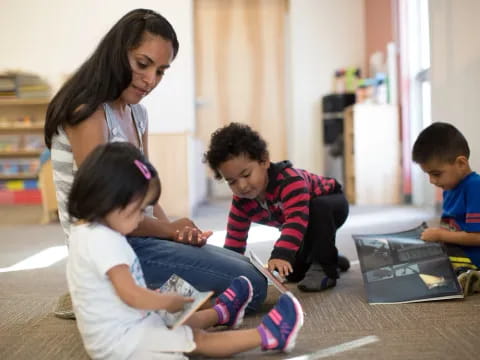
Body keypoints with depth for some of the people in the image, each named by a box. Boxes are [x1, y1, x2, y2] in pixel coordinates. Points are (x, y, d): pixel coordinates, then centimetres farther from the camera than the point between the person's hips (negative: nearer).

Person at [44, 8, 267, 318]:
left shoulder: (138, 113, 10)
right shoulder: (88, 112, -17)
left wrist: (175, 231, -6)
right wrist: (170, 229, -7)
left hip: (137, 238, 9)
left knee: (249, 270, 18)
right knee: (251, 284, -10)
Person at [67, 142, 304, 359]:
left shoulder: (88, 231, 6)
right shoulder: (102, 240, -27)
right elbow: (131, 295, -29)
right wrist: (169, 301, -13)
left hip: (120, 328, 10)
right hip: (120, 339, -10)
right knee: (197, 340, -6)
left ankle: (222, 313, 48)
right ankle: (267, 335, -2)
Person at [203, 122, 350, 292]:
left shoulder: (290, 180, -42)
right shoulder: (241, 201, -20)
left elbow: (296, 220, -53)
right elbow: (235, 237, -11)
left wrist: (281, 255, -65)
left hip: (331, 205, -6)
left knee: (319, 208, -41)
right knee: (293, 273, 2)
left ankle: (324, 267, -26)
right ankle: (330, 257, 29)